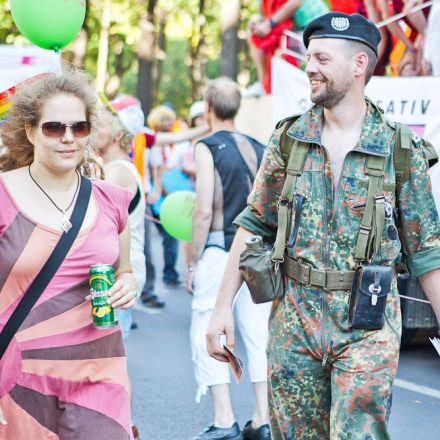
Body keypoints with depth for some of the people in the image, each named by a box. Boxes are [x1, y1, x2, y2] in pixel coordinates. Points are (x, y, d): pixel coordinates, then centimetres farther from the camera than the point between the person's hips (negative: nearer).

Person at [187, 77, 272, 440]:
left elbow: (204, 211, -11)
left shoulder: (208, 148, -6)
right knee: (259, 335, 8)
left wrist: (193, 263, -5)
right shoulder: (259, 149, 12)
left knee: (207, 335, 1)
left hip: (219, 250, -6)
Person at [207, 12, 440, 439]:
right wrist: (222, 307, 2)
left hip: (368, 326, -2)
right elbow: (254, 225, 7)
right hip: (293, 319, 3)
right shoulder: (288, 138, 4)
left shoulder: (402, 150, -3)